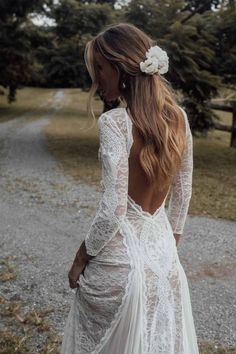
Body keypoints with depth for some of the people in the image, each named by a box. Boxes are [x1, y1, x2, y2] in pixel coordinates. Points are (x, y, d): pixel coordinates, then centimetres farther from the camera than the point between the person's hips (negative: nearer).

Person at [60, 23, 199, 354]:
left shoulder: (115, 122, -22)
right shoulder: (179, 117, -2)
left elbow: (112, 212, -23)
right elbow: (183, 194, 6)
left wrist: (81, 259, -7)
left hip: (119, 258, -6)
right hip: (163, 253, 6)